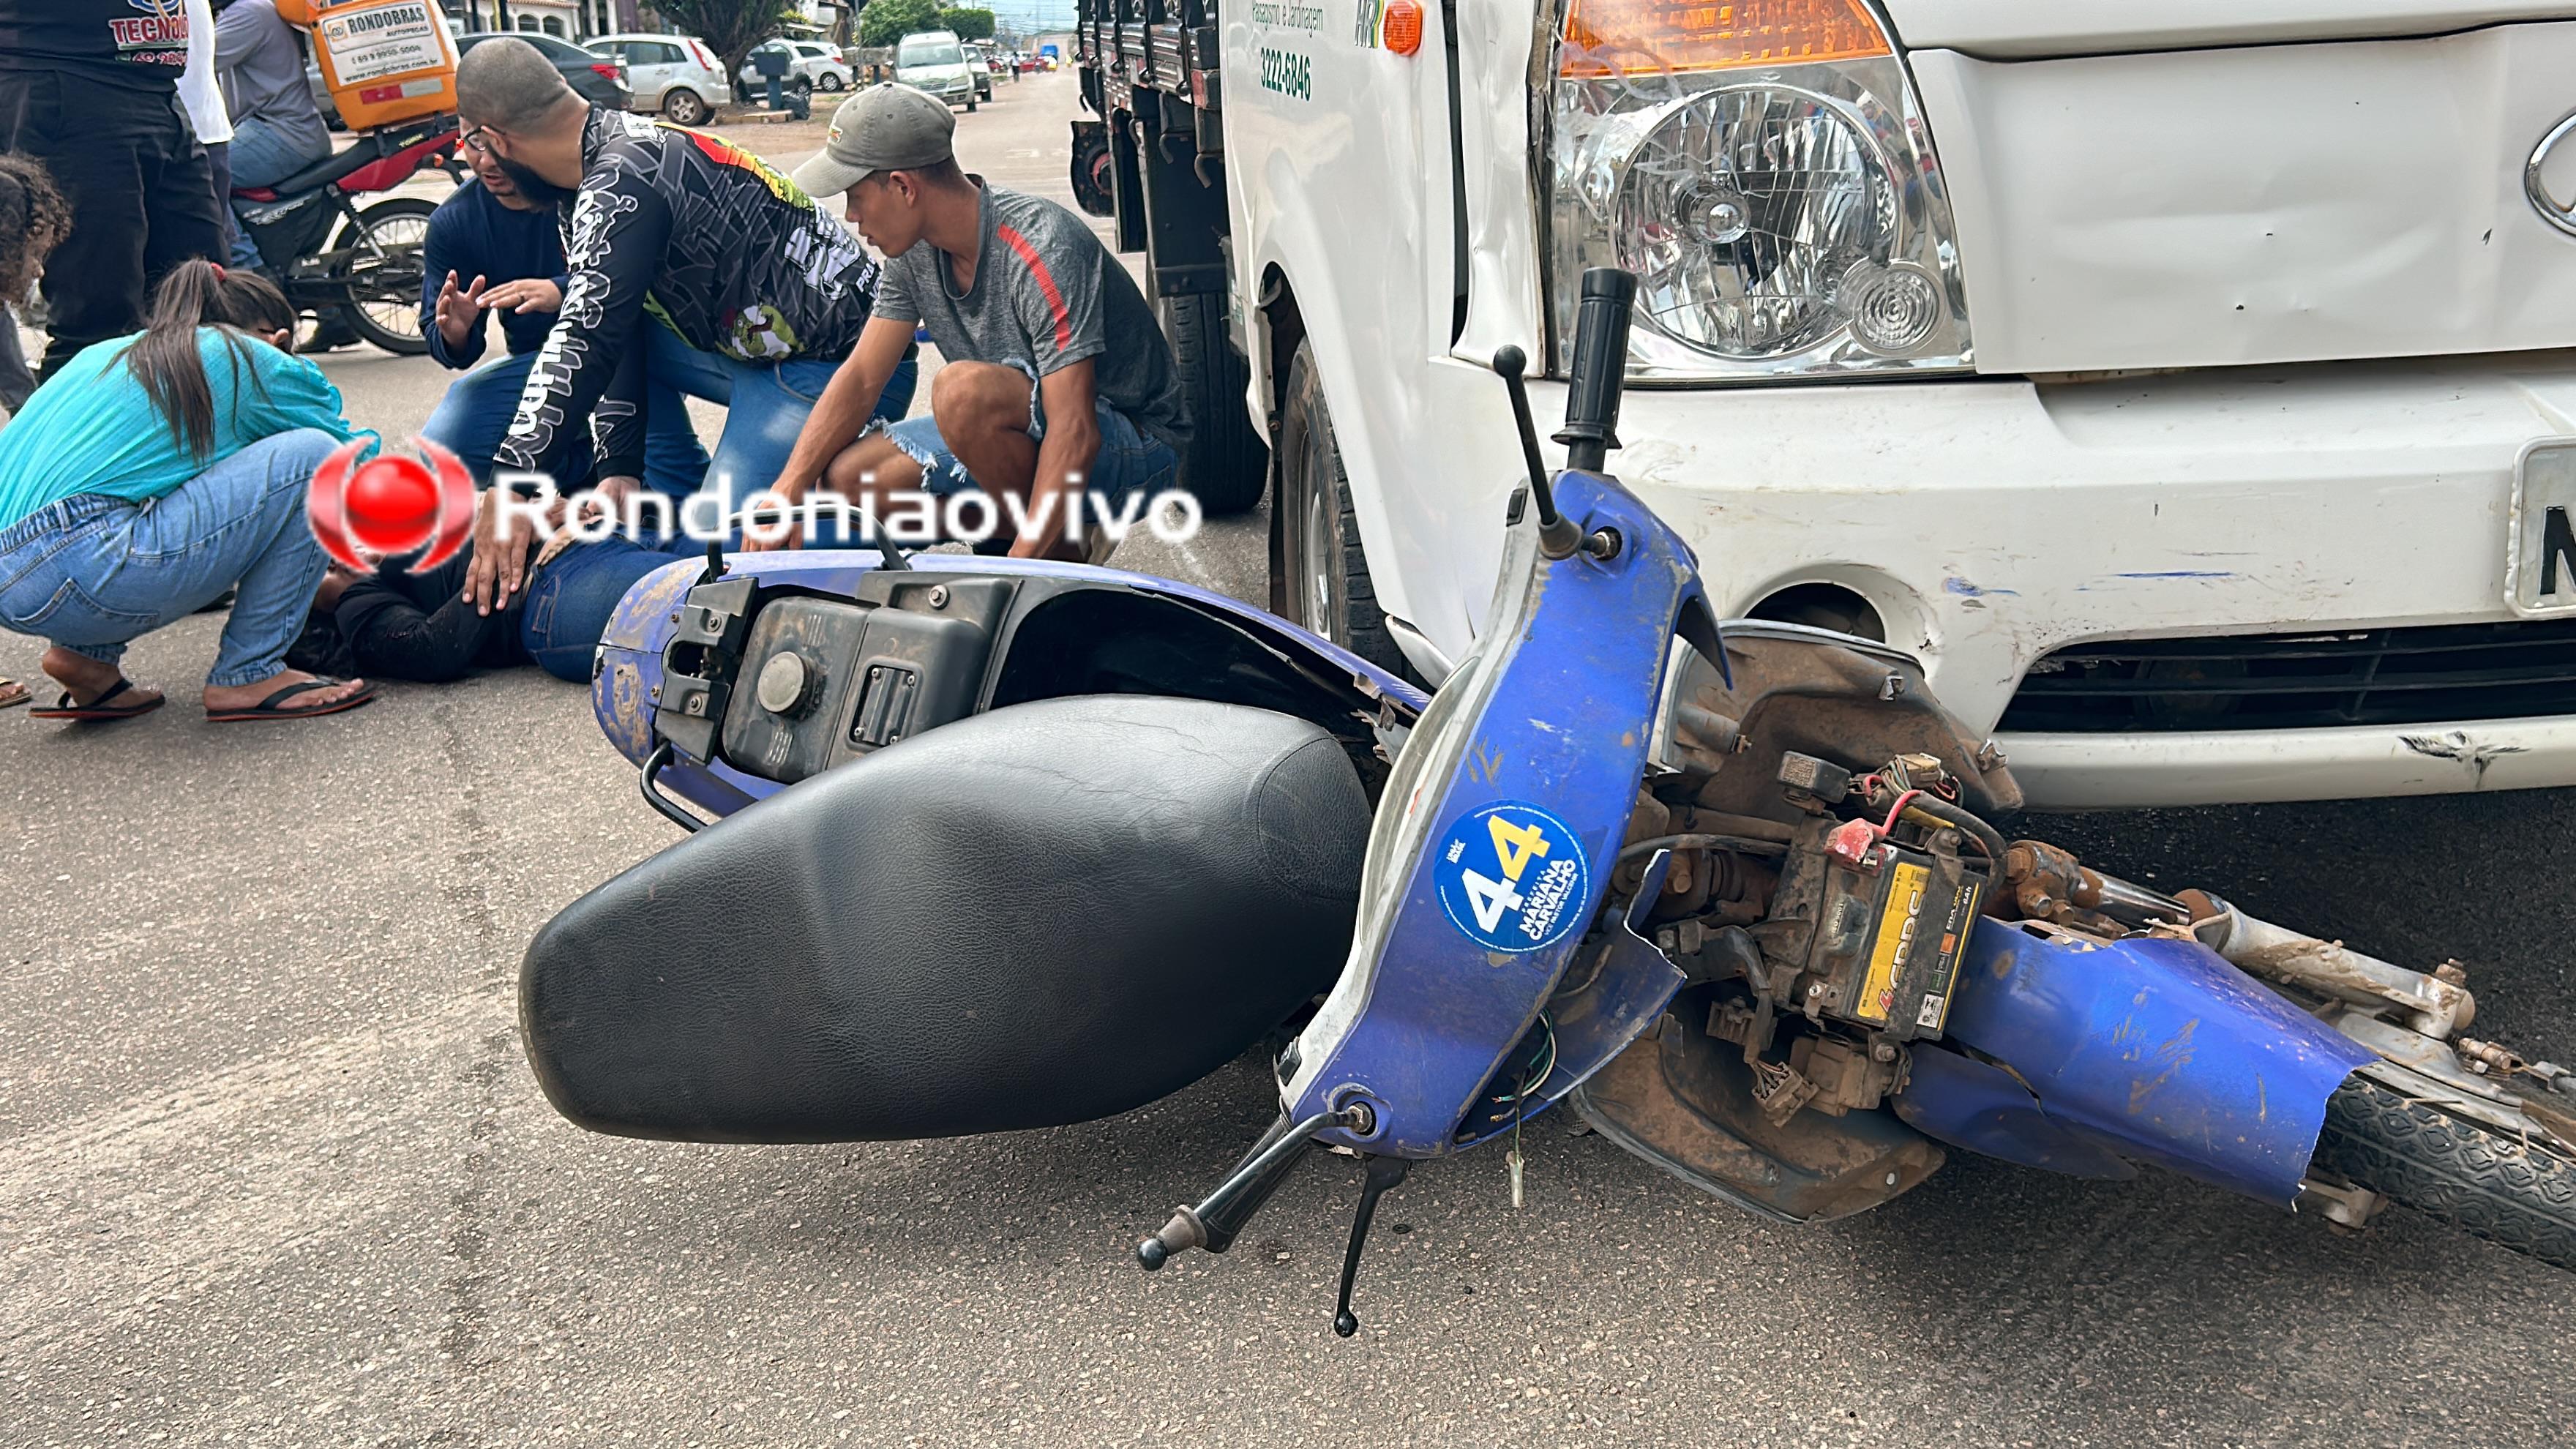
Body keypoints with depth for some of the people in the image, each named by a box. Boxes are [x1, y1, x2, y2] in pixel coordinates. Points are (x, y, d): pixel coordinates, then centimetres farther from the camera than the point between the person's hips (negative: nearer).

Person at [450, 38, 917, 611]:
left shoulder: (621, 183, -21)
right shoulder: (628, 142, 8)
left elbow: (585, 345, -29)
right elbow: (613, 333, 7)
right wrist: (619, 467, -1)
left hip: (836, 366, -10)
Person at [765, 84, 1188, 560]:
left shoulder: (1042, 249, -27)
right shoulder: (915, 252, -1)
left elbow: (1075, 434, -33)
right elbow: (861, 378, 3)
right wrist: (788, 490, -11)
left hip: (1136, 445, -8)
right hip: (1028, 434, 8)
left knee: (964, 389, -34)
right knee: (848, 476, -7)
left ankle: (1063, 559, -14)